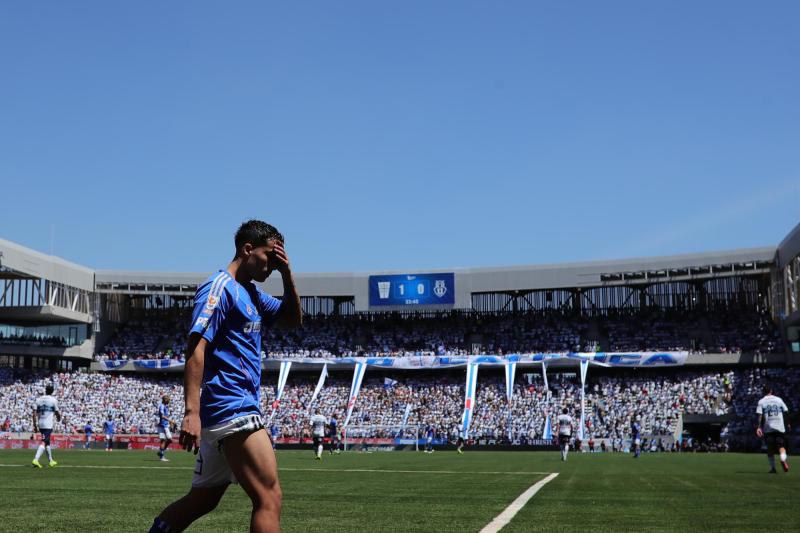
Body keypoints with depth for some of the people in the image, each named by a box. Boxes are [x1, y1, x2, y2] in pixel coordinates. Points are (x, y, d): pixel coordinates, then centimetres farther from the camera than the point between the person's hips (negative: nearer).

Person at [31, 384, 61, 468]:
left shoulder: (38, 399, 9)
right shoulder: (53, 400, -3)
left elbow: (34, 413, 5)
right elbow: (57, 413, 4)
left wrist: (35, 425, 9)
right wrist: (59, 418, 27)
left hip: (40, 424, 5)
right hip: (48, 424, -5)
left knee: (47, 442, 18)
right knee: (44, 442, -10)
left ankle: (50, 461, 27)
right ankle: (35, 460, -26)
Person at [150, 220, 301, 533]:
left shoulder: (251, 294, 18)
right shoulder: (220, 287, -9)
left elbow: (293, 320, 27)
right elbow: (195, 349, -17)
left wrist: (286, 274, 11)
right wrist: (191, 412, -25)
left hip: (230, 412, 10)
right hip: (232, 408, -10)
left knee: (201, 501, 16)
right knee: (269, 498, -14)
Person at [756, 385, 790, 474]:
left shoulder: (761, 401, 2)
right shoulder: (779, 400, 7)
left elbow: (760, 415, -7)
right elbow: (786, 412, 7)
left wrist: (759, 427, -9)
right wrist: (787, 424, 18)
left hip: (768, 428, 0)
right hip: (780, 427, 0)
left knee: (770, 448, 8)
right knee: (781, 445, 4)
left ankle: (772, 468, 6)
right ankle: (783, 459, -26)